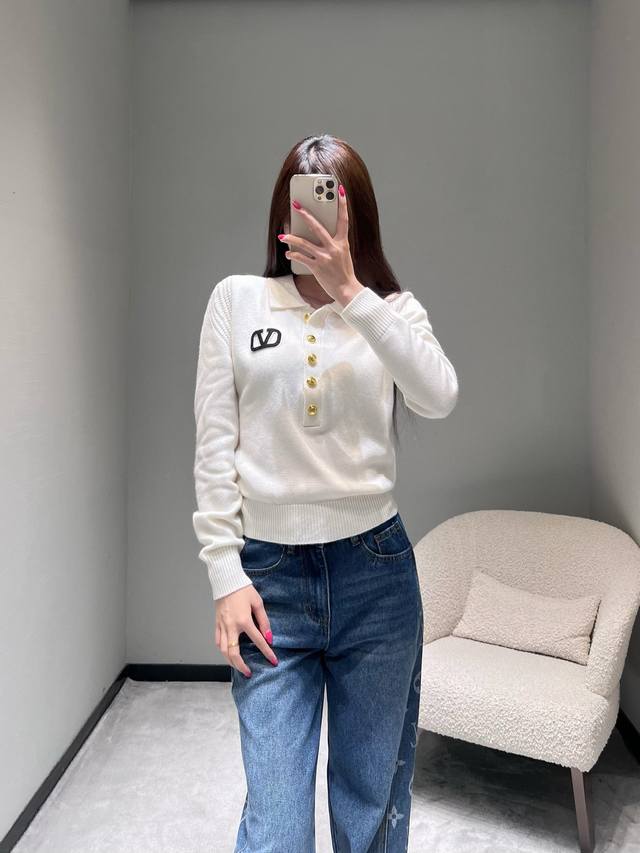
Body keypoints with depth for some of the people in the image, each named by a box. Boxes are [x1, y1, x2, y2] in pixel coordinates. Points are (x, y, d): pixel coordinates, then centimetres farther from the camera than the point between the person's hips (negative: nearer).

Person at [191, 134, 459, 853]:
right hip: (268, 576, -1)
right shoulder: (237, 300, 5)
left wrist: (349, 292, -24)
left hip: (376, 571, 1)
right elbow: (214, 445, 1)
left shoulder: (393, 307, 6)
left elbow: (438, 399, -15)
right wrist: (226, 575, -4)